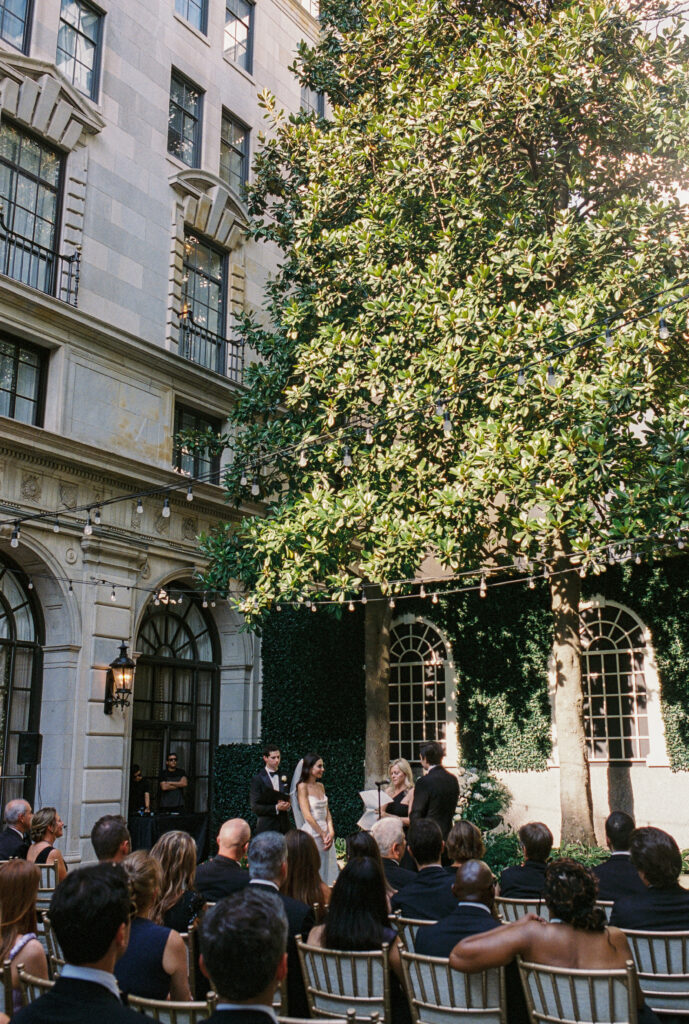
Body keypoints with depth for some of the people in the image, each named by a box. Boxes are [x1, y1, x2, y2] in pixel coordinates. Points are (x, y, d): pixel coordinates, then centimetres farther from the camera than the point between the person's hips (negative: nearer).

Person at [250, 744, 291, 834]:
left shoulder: (284, 777, 12)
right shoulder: (257, 779, -3)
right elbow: (255, 807, -7)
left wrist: (287, 806, -2)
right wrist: (276, 808, -16)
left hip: (284, 826, 4)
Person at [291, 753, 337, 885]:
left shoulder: (320, 786, 12)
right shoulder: (302, 786, -9)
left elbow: (327, 811, 10)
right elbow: (307, 815, -14)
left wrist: (331, 832, -5)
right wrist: (323, 834, -13)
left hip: (325, 832, 7)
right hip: (311, 833, -7)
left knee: (327, 870, 10)